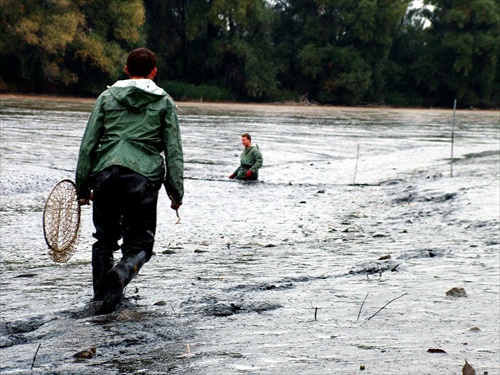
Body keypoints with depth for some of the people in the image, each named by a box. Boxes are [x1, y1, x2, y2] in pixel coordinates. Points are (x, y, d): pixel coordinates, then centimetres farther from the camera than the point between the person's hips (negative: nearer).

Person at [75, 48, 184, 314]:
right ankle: (121, 274, -24)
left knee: (105, 238, 21)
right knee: (139, 244, 7)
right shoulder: (164, 102, 10)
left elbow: (88, 145, 8)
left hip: (105, 175, 2)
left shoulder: (107, 97, 13)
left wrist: (82, 187, 12)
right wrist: (176, 192, 8)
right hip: (143, 179, -2)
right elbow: (173, 151, 5)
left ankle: (101, 296, 18)